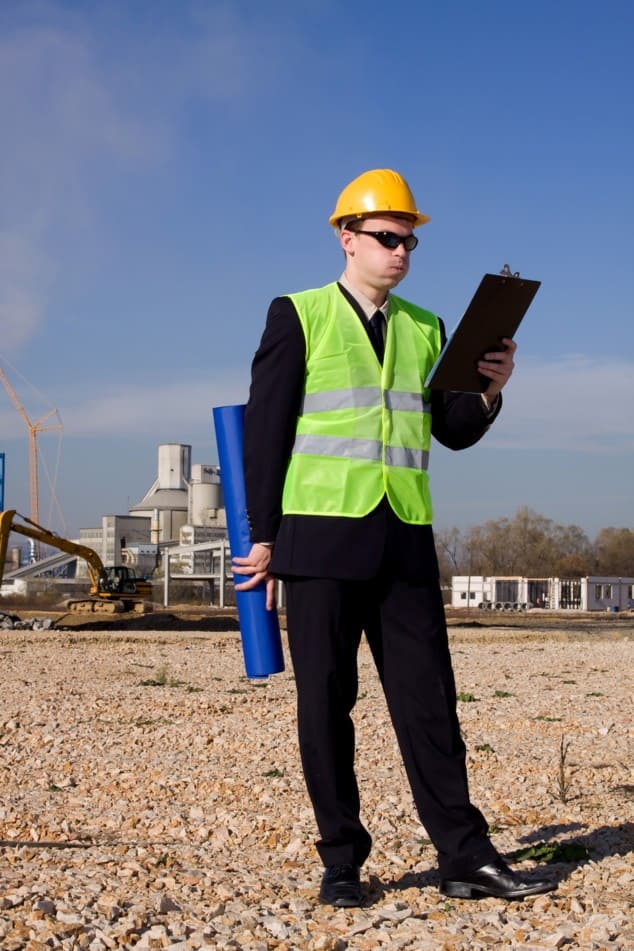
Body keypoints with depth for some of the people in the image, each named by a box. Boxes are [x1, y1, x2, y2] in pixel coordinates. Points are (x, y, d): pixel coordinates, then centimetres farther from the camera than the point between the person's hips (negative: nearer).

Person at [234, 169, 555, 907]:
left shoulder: (425, 329, 14)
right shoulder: (297, 317, 1)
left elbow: (454, 431, 13)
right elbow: (265, 430, -2)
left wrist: (490, 388, -8)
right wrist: (263, 538, -6)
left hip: (405, 542, 4)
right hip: (322, 537, -4)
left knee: (427, 699, 2)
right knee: (326, 703, 1)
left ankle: (465, 859, 6)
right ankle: (341, 864, 11)